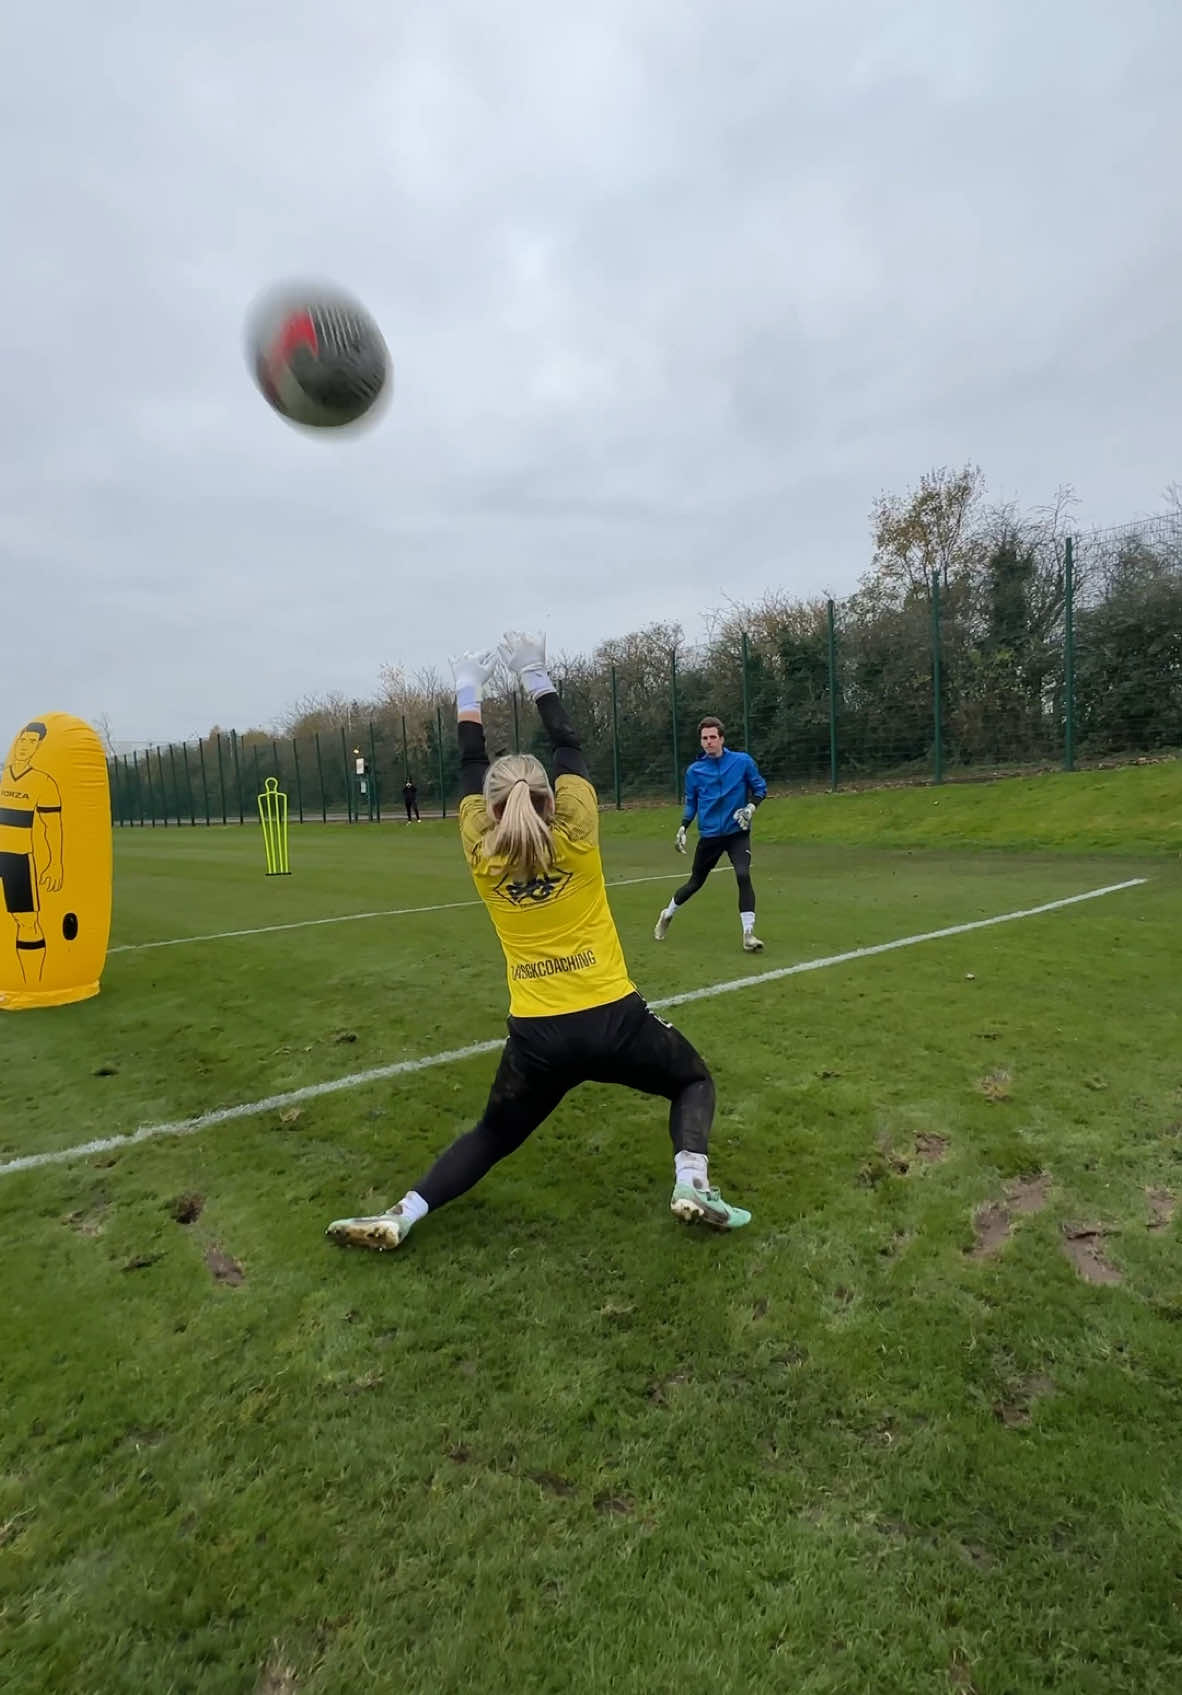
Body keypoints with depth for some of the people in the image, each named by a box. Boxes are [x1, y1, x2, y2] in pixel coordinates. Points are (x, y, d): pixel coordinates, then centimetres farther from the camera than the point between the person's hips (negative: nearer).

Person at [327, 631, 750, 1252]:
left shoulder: (483, 856, -2)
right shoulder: (576, 837, -6)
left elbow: (472, 770, 12)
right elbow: (569, 747, 6)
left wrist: (469, 691, 22)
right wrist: (535, 673, 14)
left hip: (537, 1036, 2)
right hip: (613, 1018, -2)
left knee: (492, 1136, 25)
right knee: (694, 1080, 25)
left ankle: (402, 1215, 15)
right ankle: (692, 1182, 2)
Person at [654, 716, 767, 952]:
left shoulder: (743, 761, -6)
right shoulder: (694, 771, -1)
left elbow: (760, 788, 4)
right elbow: (691, 803, 10)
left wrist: (751, 807, -14)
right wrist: (683, 828, -2)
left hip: (737, 832, -1)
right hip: (709, 835, 1)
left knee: (743, 875, -24)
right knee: (695, 882, 13)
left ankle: (748, 934, -16)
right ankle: (667, 915, 39)